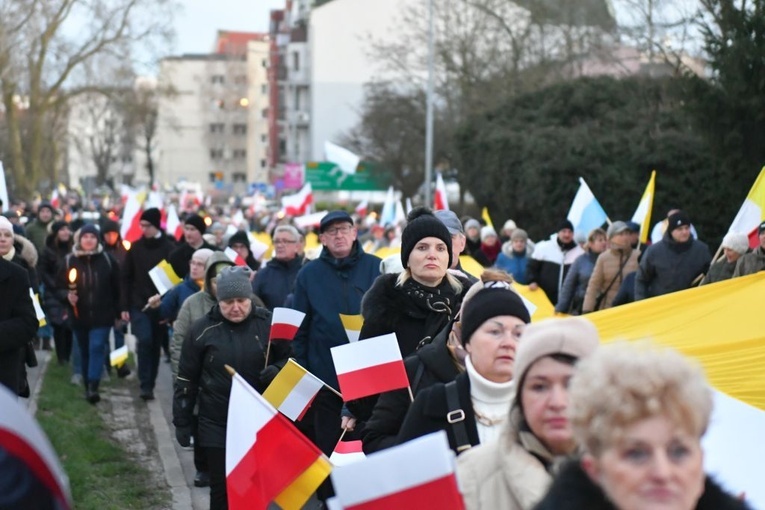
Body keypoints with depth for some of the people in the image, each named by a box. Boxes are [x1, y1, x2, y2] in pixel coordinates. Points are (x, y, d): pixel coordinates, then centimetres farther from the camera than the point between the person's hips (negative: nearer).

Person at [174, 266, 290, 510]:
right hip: (217, 426, -1)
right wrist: (182, 422, 3)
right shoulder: (202, 330, -5)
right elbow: (186, 380, 2)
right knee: (221, 488, 4)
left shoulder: (268, 324, -4)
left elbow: (290, 360, 8)